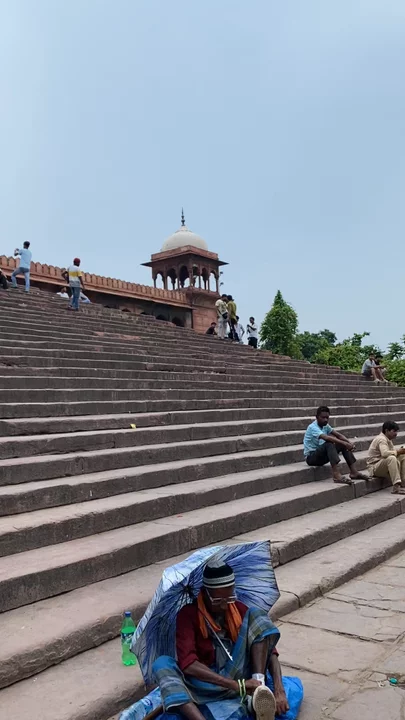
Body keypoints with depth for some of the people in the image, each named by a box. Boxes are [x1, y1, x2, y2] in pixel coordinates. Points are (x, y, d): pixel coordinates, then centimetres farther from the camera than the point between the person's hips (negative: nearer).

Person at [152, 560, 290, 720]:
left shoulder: (238, 609, 2)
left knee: (256, 615, -14)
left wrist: (279, 690, -22)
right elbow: (188, 663, -24)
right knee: (162, 664, -30)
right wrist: (236, 685, -31)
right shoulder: (188, 615, -10)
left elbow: (269, 649, -4)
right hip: (206, 683, -2)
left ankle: (259, 688, -32)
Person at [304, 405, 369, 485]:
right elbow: (326, 438, -34)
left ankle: (354, 472, -10)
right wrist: (344, 443, -39)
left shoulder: (325, 426, 7)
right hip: (311, 457, -8)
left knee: (344, 445, -6)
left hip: (321, 455, 8)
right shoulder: (312, 427, -19)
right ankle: (336, 475, -43)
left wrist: (349, 442, -19)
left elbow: (338, 435, -1)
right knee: (329, 444, -35)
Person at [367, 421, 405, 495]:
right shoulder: (381, 439, -19)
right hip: (374, 467, -10)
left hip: (384, 465, 10)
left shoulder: (388, 439, 13)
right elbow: (385, 453, -34)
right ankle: (396, 487, -42)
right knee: (391, 458, -36)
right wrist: (397, 452, -25)